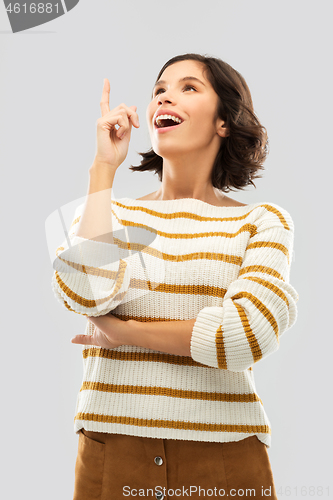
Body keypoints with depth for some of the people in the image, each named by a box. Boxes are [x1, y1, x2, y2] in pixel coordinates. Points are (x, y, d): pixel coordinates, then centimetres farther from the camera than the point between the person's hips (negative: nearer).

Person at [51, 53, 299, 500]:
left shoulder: (263, 222, 1)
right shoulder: (107, 213, 6)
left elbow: (248, 335, -15)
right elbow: (84, 294, -15)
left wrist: (123, 332, -8)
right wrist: (104, 168, -7)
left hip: (224, 461, -1)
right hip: (110, 454, 1)